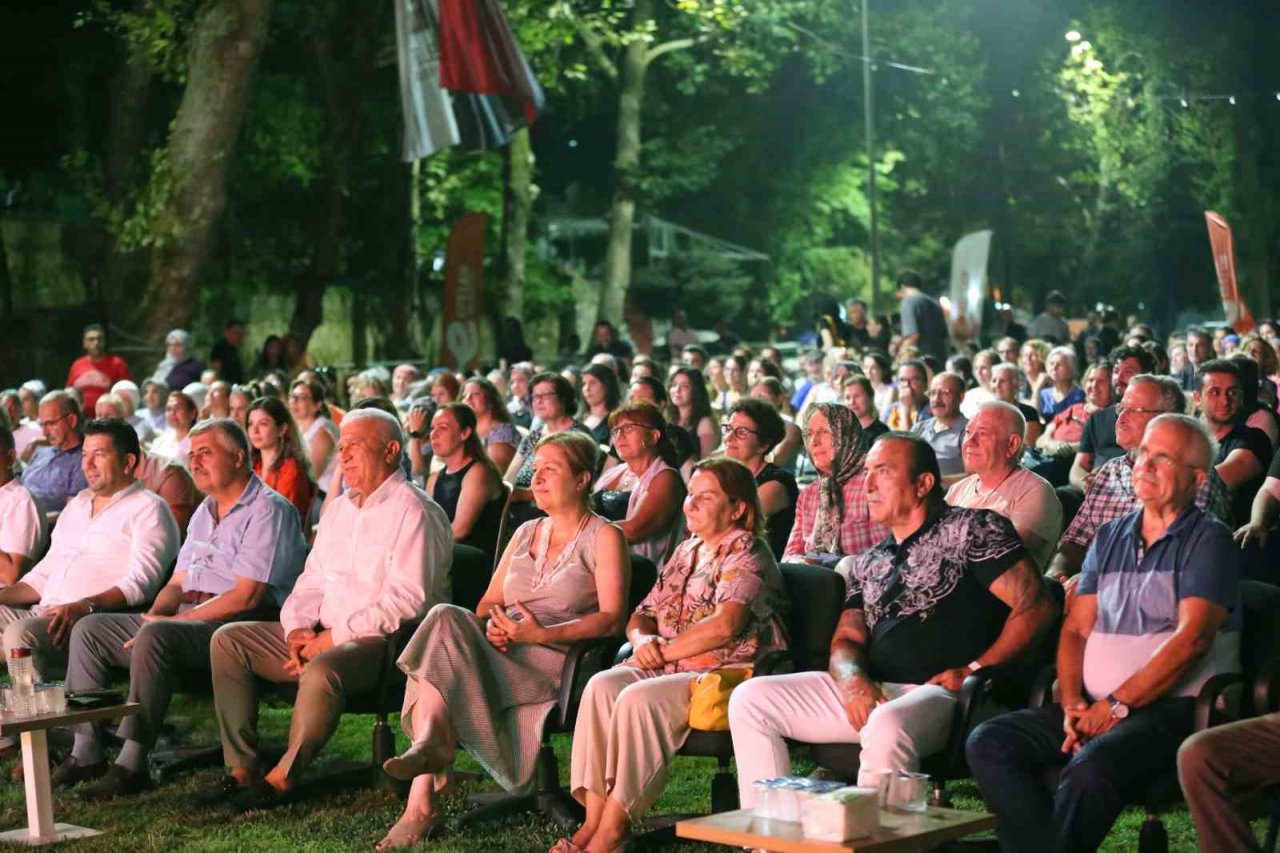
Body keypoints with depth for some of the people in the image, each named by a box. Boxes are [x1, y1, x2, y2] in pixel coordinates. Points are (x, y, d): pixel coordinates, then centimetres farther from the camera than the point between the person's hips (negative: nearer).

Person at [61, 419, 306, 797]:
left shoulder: (267, 510, -8)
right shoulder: (205, 513, 21)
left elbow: (245, 598, -17)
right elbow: (178, 583, 21)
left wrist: (164, 623, -16)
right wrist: (154, 614, -3)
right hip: (188, 620, 10)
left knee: (155, 637, -35)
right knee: (89, 629, 2)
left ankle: (132, 763, -32)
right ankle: (86, 751, -3)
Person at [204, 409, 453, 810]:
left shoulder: (414, 511, -9)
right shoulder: (339, 509, 19)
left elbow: (406, 601, -18)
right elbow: (312, 580, 20)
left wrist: (336, 637, -18)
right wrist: (298, 629, -1)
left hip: (383, 642, -9)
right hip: (322, 637, 9)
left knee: (322, 671, -38)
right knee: (228, 639, -2)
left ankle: (282, 777, -19)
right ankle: (241, 768, -8)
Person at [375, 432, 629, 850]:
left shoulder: (604, 537, 6)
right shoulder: (526, 533, 26)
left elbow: (612, 618, -7)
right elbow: (489, 601, 21)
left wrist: (542, 634, -19)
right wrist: (491, 625, -5)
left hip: (556, 658, -6)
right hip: (500, 651, 6)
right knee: (446, 618, -28)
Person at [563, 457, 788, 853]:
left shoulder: (745, 552, -4)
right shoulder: (686, 551, 21)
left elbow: (725, 626, -20)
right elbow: (641, 616, 22)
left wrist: (663, 652, -11)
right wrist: (642, 640, -3)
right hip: (671, 669, 8)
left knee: (638, 699, -31)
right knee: (602, 685, -21)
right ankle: (593, 819, -26)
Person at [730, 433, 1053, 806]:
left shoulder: (971, 528, 3)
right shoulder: (868, 564, 24)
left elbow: (1034, 605, -6)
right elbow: (846, 638, 16)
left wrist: (975, 670, -14)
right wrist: (853, 680, -8)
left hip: (939, 693, -7)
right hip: (868, 692, 7)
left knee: (886, 725, -40)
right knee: (750, 698, -4)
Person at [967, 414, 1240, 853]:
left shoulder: (1207, 539, -1)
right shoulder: (1110, 537, 19)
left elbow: (1191, 639, -12)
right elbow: (1075, 630, 15)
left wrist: (1117, 705, -15)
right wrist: (1073, 704, -3)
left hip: (1171, 707, -7)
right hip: (1095, 707, 7)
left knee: (1090, 768, -36)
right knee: (988, 743, -15)